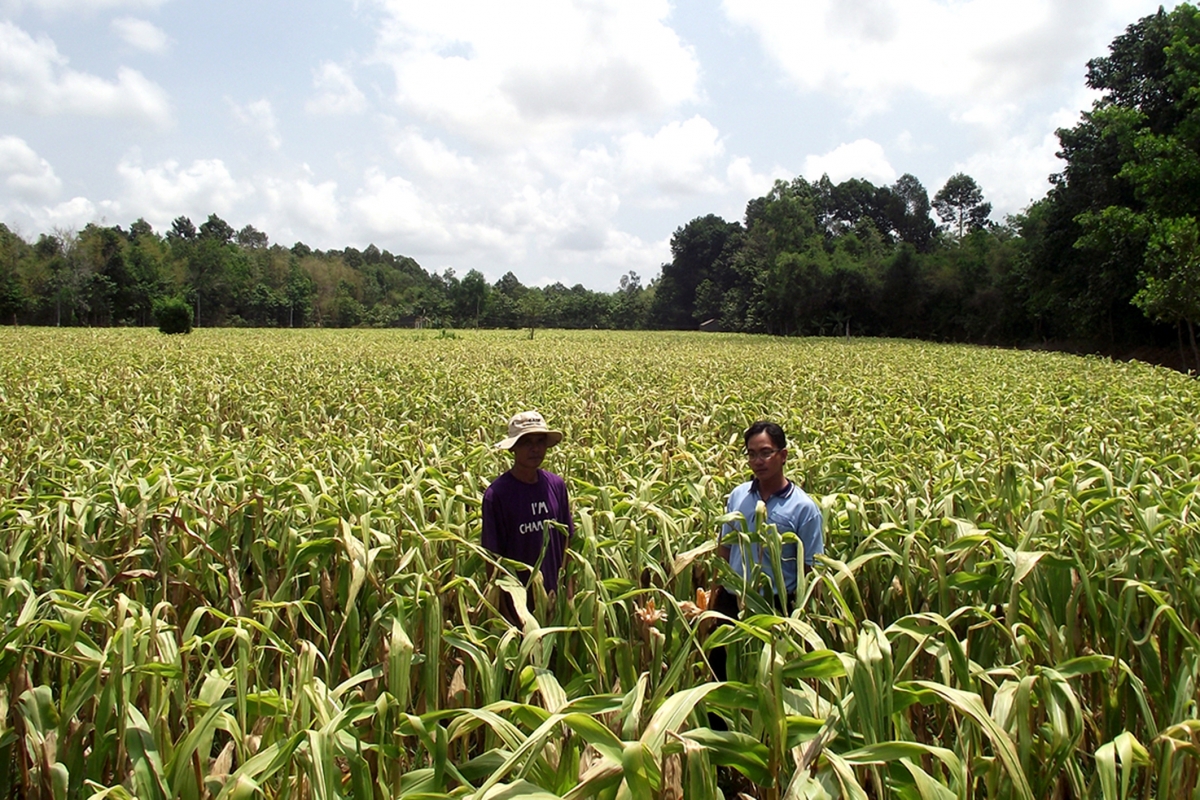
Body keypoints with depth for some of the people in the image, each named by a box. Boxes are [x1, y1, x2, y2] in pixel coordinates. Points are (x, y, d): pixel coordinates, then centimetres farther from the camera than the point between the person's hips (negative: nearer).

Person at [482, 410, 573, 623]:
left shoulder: (557, 485, 0)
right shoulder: (497, 494, -14)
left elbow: (565, 540, 8)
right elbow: (493, 555, -10)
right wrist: (502, 608, -9)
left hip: (555, 597, 4)